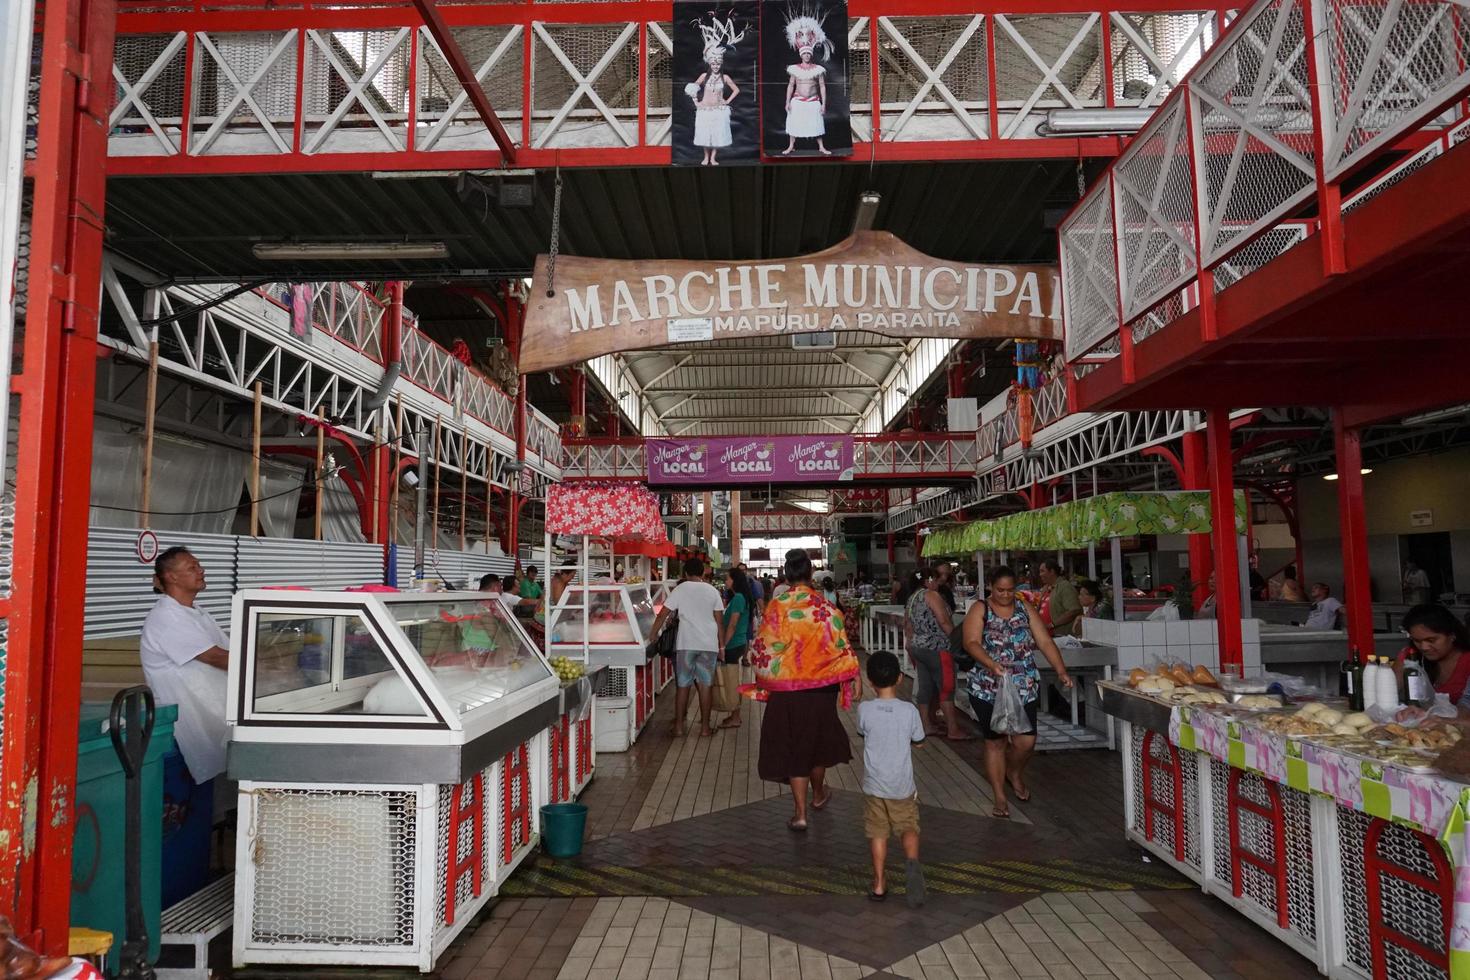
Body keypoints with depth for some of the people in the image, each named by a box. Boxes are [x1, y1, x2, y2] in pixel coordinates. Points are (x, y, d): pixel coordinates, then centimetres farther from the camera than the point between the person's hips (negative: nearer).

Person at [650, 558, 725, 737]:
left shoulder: (680, 589, 0)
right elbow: (719, 621, 5)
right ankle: (705, 727, 11)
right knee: (705, 685, 7)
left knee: (683, 685, 6)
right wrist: (721, 645, 12)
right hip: (709, 644, 1)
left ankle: (679, 727, 9)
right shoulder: (712, 591, 5)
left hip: (686, 643, -1)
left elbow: (662, 615, -3)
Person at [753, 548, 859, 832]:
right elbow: (842, 648, -6)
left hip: (786, 689, -1)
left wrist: (765, 677, 8)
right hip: (821, 687, 2)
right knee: (818, 738, 21)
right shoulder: (826, 608, -9)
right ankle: (818, 794, 42)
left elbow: (763, 650, -8)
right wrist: (852, 680, 5)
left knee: (793, 744, 8)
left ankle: (800, 813, 7)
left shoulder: (776, 607, -12)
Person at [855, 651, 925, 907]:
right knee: (908, 828, 13)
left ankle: (879, 884, 18)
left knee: (878, 833, 14)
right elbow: (917, 741, 2)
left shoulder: (864, 710, -14)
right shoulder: (909, 711, -13)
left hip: (874, 785, 0)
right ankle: (912, 862, -14)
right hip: (902, 787, 0)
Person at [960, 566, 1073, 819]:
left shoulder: (1025, 609, 7)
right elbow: (971, 643, -15)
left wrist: (1061, 671, -11)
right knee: (995, 742, 6)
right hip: (988, 690, -2)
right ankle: (1000, 798, 19)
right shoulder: (980, 610, -2)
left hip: (1024, 688, 2)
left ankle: (1014, 773, 31)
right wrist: (991, 664, -32)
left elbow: (1045, 642, 2)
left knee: (1026, 741, -2)